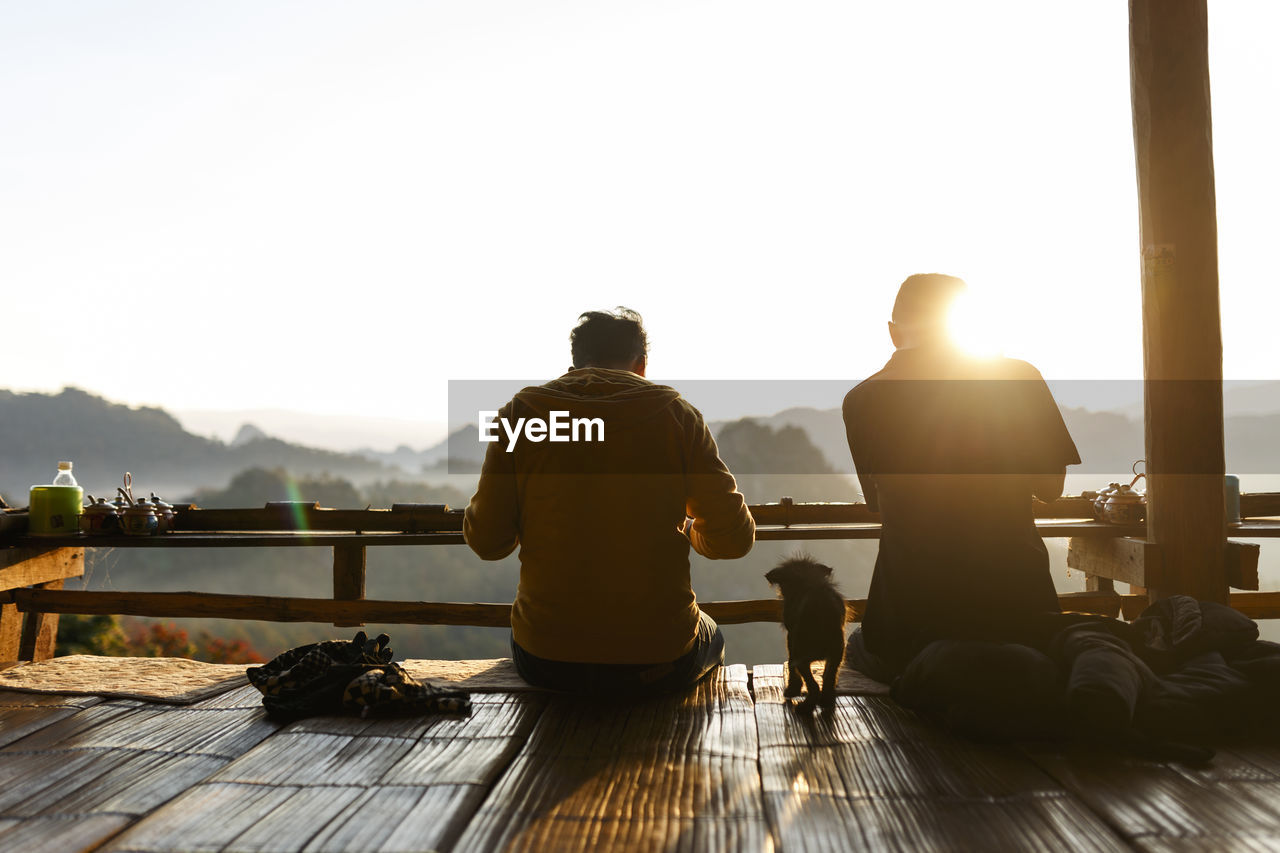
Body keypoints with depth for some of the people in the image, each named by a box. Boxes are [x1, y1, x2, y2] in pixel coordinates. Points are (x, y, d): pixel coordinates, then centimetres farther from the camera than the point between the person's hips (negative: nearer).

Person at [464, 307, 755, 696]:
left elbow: (486, 540, -3)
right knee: (711, 637, 35)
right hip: (657, 662, 0)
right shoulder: (676, 414, -4)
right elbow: (733, 539, -5)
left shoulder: (520, 412, -2)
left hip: (544, 662, 1)